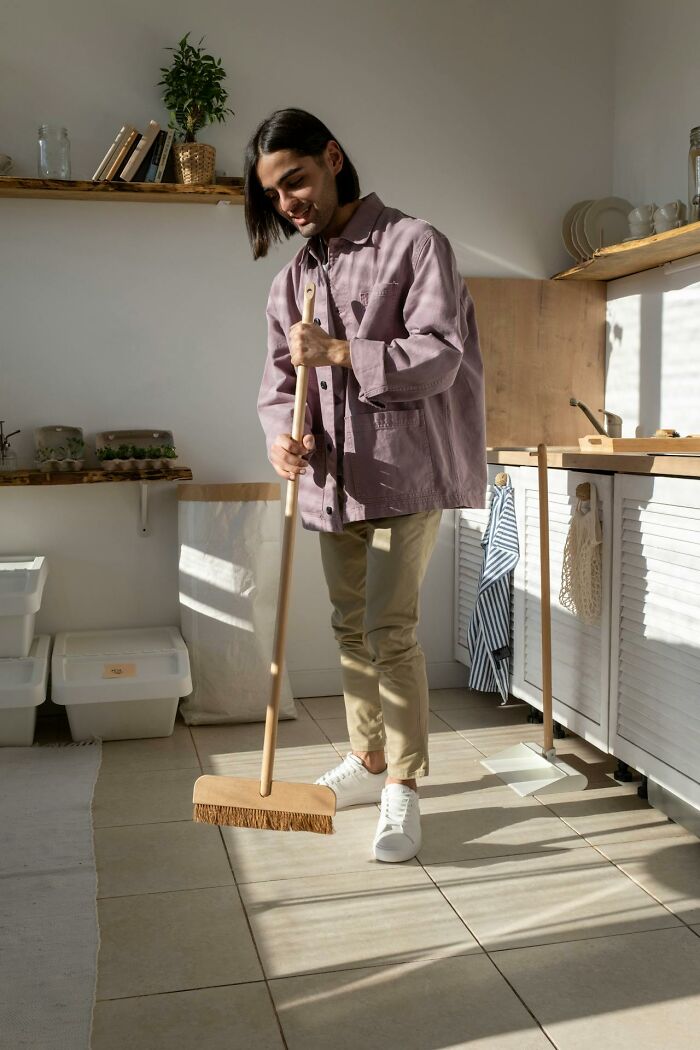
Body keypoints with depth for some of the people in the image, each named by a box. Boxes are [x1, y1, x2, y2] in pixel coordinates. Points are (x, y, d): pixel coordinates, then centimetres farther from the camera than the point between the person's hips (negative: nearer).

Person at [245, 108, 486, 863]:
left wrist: (340, 352, -22)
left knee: (389, 630, -11)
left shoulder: (414, 245, -5)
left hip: (405, 473, -6)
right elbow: (280, 378, 7)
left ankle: (403, 790, 3)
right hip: (333, 479, 6)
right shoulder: (293, 280, 12)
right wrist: (282, 434, -15)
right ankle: (368, 762, 29)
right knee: (351, 628, 13)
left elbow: (440, 357, -14)